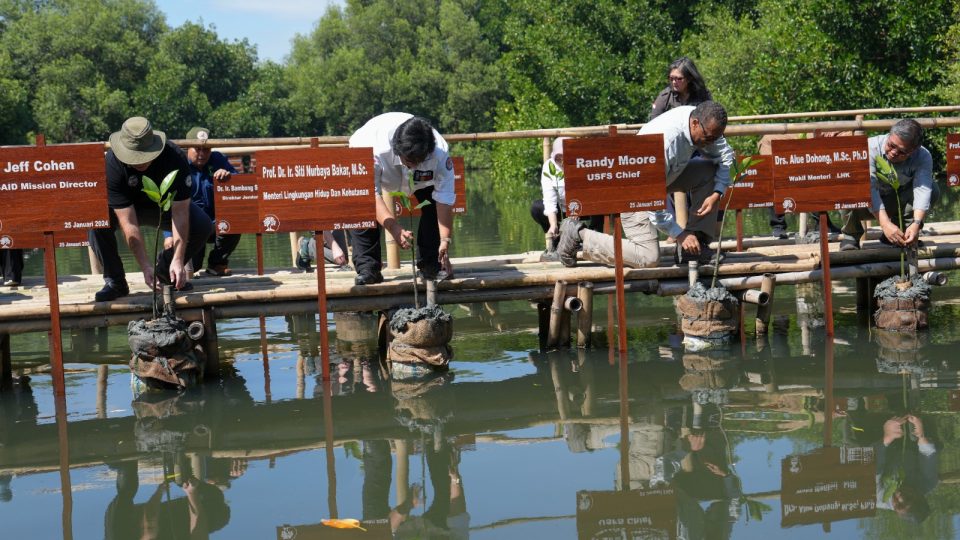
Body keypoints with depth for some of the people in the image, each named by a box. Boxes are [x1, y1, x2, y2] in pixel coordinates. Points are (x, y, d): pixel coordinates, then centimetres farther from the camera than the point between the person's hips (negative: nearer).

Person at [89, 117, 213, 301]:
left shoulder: (175, 158, -31)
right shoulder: (112, 164, -33)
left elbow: (180, 214, -32)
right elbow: (128, 223, -35)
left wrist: (177, 261, -39)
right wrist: (145, 267, -39)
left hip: (164, 206, 1)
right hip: (126, 207, -1)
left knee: (203, 226, -26)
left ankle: (165, 272, 0)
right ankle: (114, 282, -14)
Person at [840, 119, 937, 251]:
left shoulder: (923, 157, -19)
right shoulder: (870, 148, -28)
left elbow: (922, 190, -34)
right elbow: (869, 188, -38)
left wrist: (916, 224, -51)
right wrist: (885, 223, -50)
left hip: (894, 205, 2)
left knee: (932, 190, -21)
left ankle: (901, 235, -6)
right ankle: (851, 236, -10)